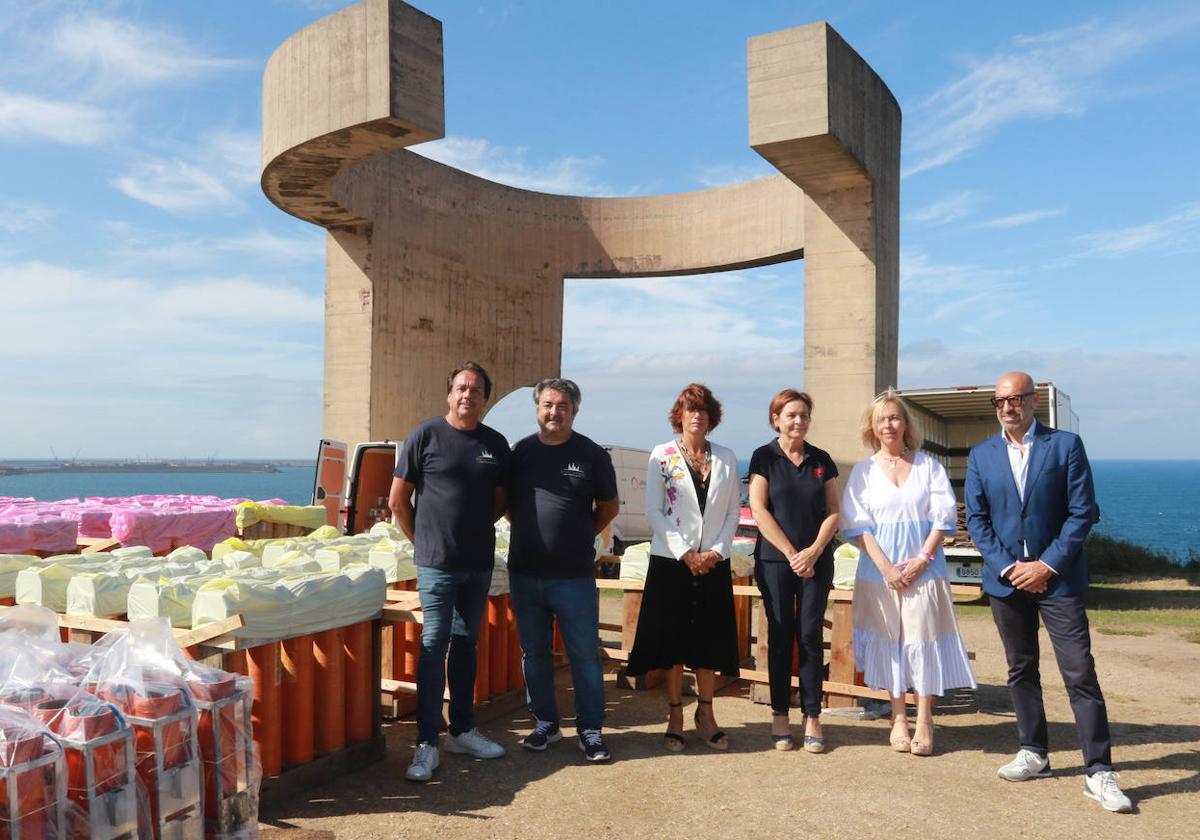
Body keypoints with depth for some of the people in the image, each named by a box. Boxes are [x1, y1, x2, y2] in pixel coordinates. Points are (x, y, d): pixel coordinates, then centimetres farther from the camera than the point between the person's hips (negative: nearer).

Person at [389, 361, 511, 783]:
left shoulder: (496, 443, 7)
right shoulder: (426, 435, -5)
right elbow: (398, 499, -1)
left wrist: (476, 531, 9)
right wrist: (423, 540, 2)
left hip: (480, 562, 5)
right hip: (437, 562, -4)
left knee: (466, 643, 14)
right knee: (434, 643, -5)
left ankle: (462, 730, 25)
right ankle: (426, 744, 3)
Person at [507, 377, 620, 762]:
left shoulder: (592, 454, -1)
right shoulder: (520, 451, 5)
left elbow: (609, 506, 10)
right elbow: (507, 502, 16)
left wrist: (581, 536, 6)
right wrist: (531, 532, 7)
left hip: (575, 575, -2)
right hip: (524, 572, 3)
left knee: (585, 655, 4)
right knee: (534, 654, 13)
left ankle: (590, 730, 18)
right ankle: (544, 723, 29)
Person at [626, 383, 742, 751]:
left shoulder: (726, 458, 8)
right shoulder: (662, 456, 0)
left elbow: (734, 511, 7)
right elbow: (653, 511, -5)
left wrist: (716, 551, -6)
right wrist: (684, 553, -11)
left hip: (713, 562, 2)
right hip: (671, 560, -2)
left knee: (710, 638, 7)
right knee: (674, 638, 2)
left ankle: (705, 714, 22)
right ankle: (675, 716, 15)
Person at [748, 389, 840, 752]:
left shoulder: (822, 460, 8)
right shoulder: (764, 457, 0)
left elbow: (833, 511, 6)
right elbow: (759, 510, -6)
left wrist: (813, 552, -8)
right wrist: (791, 553, -9)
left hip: (816, 561, 2)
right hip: (775, 560, -2)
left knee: (810, 635, 2)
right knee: (780, 635, 3)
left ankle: (812, 718, 10)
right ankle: (780, 716, 12)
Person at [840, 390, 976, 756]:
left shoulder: (928, 465, 6)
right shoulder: (863, 471, 6)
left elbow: (943, 517, 2)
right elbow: (857, 525, 0)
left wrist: (923, 558, -10)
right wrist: (886, 567, -10)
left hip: (924, 564, 0)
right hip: (880, 567, 1)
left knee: (923, 636, -3)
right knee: (889, 637, 3)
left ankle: (924, 721, 4)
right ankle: (898, 718, 13)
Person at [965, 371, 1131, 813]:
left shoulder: (1065, 444, -3)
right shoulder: (981, 455, 6)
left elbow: (1083, 512, -6)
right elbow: (976, 519, 4)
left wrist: (1047, 565, -12)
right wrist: (1008, 567, -7)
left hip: (1057, 577, -3)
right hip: (1006, 577, 3)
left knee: (1080, 673, -5)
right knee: (1020, 670, 12)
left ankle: (1099, 771, 2)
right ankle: (1034, 752, 25)